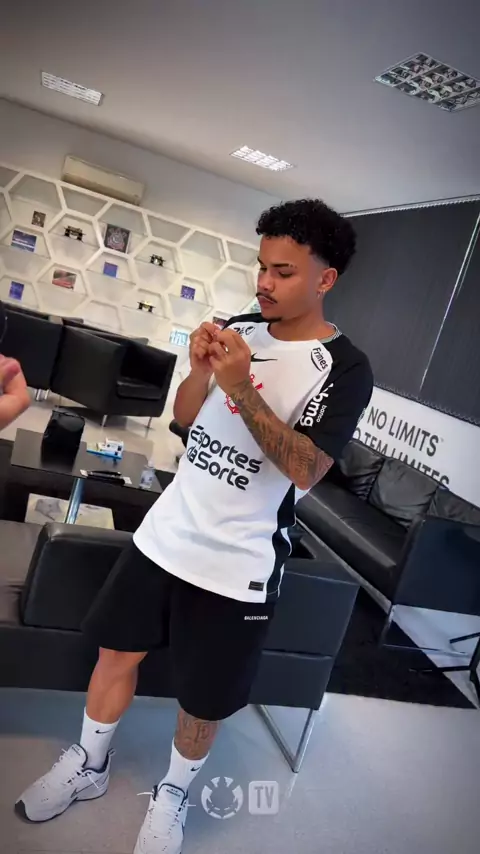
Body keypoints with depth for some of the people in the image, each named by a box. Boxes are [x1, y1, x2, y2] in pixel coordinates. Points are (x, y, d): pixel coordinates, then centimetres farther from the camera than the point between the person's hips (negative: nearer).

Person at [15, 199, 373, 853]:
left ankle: (172, 795, 42)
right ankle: (89, 766, 43)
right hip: (166, 531, 5)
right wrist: (200, 371, -12)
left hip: (239, 563, -4)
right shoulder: (240, 330, 2)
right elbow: (185, 418, 8)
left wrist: (242, 389, -26)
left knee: (203, 701, 12)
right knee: (117, 650, 17)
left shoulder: (344, 369, -12)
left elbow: (306, 470, -20)